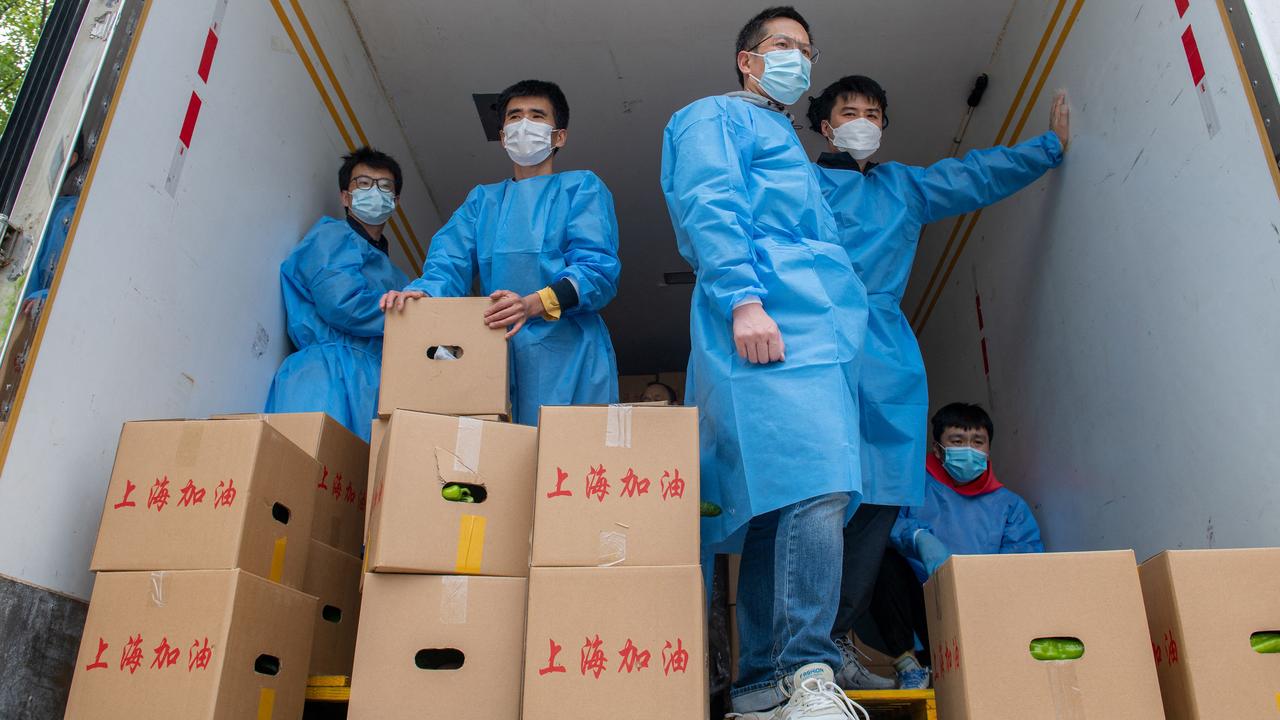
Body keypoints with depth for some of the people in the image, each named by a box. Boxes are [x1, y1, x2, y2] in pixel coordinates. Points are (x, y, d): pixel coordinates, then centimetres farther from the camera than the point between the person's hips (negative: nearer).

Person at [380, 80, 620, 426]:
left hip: (566, 353, -3)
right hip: (497, 352, 3)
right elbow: (450, 261, 10)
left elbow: (598, 270, -4)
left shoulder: (582, 187, 10)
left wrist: (534, 304, -21)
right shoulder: (482, 199, 24)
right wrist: (422, 291, -14)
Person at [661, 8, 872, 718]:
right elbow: (708, 206, -7)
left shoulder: (789, 149, 38)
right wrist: (744, 299, -21)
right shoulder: (715, 116, 11)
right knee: (815, 484, -23)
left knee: (778, 504, 3)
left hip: (817, 332, 9)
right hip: (770, 324, -9)